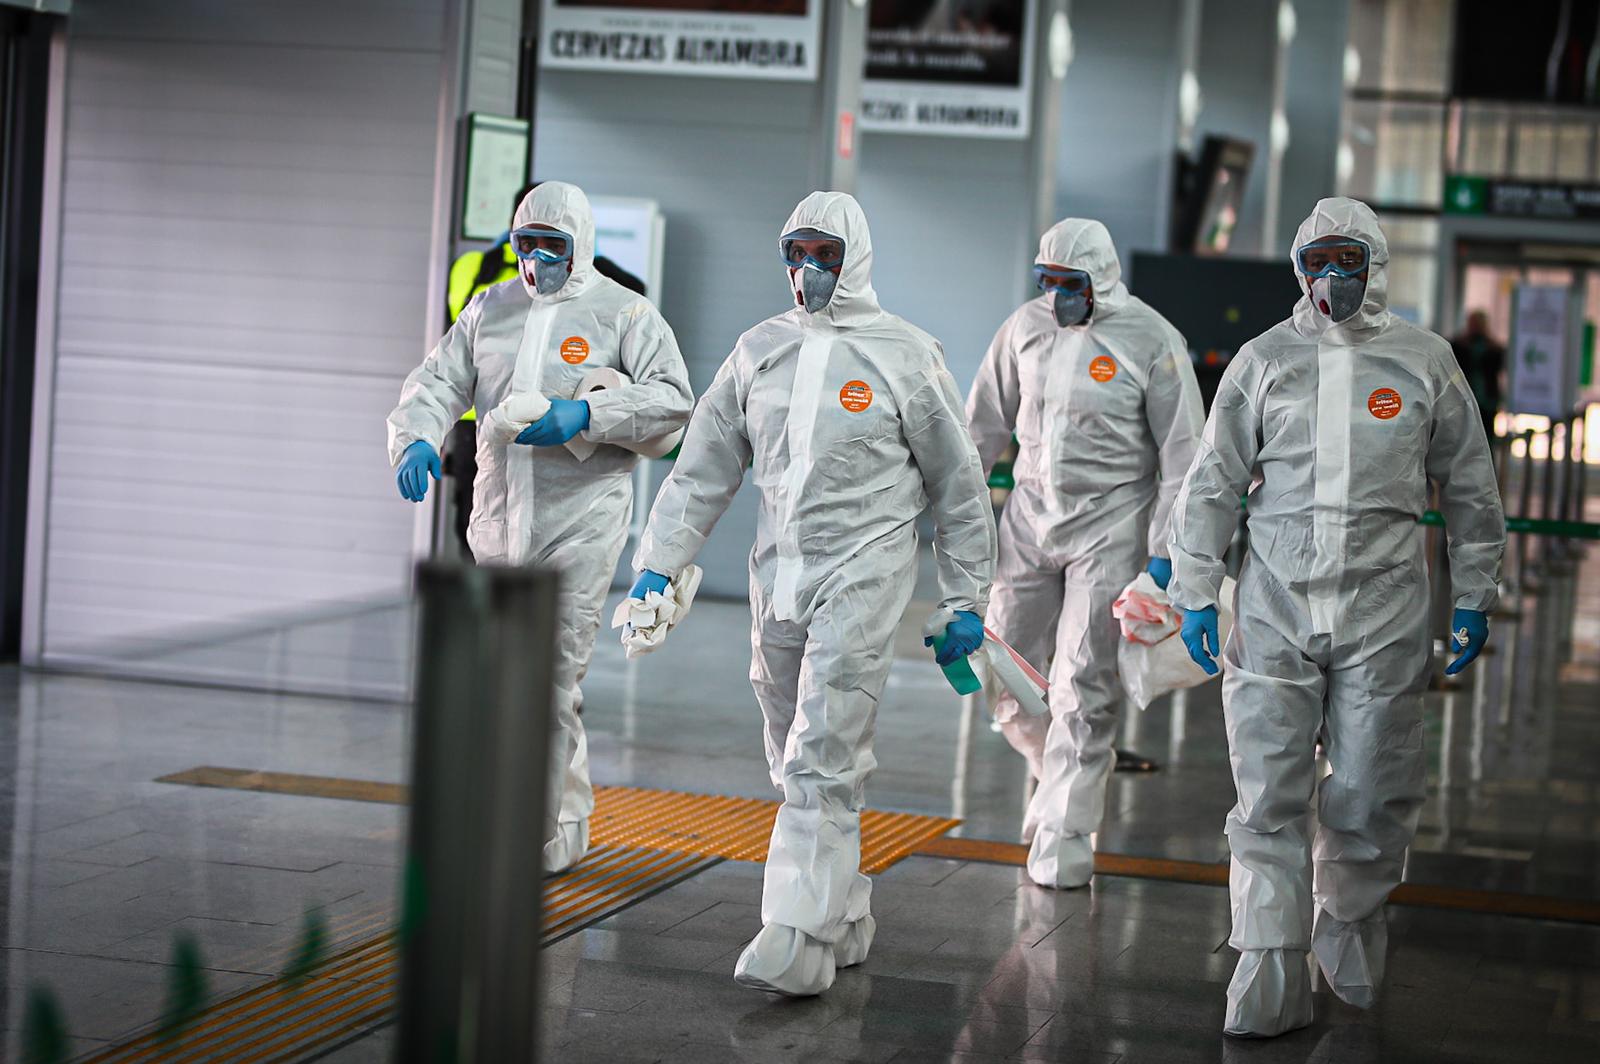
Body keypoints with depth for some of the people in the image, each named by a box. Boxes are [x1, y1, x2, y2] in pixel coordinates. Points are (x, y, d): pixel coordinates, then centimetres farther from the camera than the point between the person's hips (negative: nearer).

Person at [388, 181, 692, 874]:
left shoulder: (622, 313, 0)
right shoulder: (489, 308, 14)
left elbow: (673, 396, -9)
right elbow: (438, 383, 8)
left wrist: (585, 415, -21)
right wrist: (416, 439, -14)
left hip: (581, 520, -6)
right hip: (498, 521, 6)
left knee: (552, 678, -10)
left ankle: (538, 837, -5)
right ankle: (568, 823, 25)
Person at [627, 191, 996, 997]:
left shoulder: (905, 356, -3)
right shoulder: (760, 350, 9)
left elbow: (958, 485, 3)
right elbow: (703, 468, 11)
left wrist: (965, 601, 2)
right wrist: (657, 564, 3)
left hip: (862, 573, -5)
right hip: (777, 573, 5)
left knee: (823, 761, -13)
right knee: (797, 763, 10)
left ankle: (801, 941, -14)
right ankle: (845, 920, 23)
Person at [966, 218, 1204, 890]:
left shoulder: (1151, 342, -10)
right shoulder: (1025, 327, 2)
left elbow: (1183, 454, -7)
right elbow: (986, 424, 13)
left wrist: (1164, 551, -11)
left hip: (1109, 523, -4)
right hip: (1030, 513, 5)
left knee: (1083, 683, -5)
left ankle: (1063, 831, 4)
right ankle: (1060, 773, 33)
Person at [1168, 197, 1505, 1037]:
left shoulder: (1425, 362, 5)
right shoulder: (1263, 361, 5)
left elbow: (1470, 488, 13)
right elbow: (1213, 484, 8)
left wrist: (1473, 599, 12)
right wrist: (1195, 594, 4)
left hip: (1382, 609, 0)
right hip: (1276, 605, 0)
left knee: (1369, 796, 3)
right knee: (1268, 797, -3)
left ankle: (1348, 924, 28)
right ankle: (1270, 979, 1)